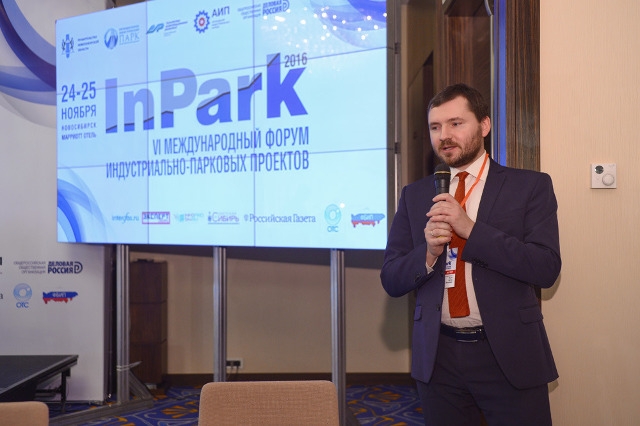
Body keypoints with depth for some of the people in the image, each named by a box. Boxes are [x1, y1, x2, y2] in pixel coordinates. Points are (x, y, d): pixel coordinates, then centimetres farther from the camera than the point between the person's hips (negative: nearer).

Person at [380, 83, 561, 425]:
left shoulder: (530, 186, -2)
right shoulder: (414, 196, 5)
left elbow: (546, 268, -12)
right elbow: (391, 280, 3)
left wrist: (471, 229, -20)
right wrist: (428, 253, -16)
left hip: (509, 355, -2)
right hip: (438, 356, 3)